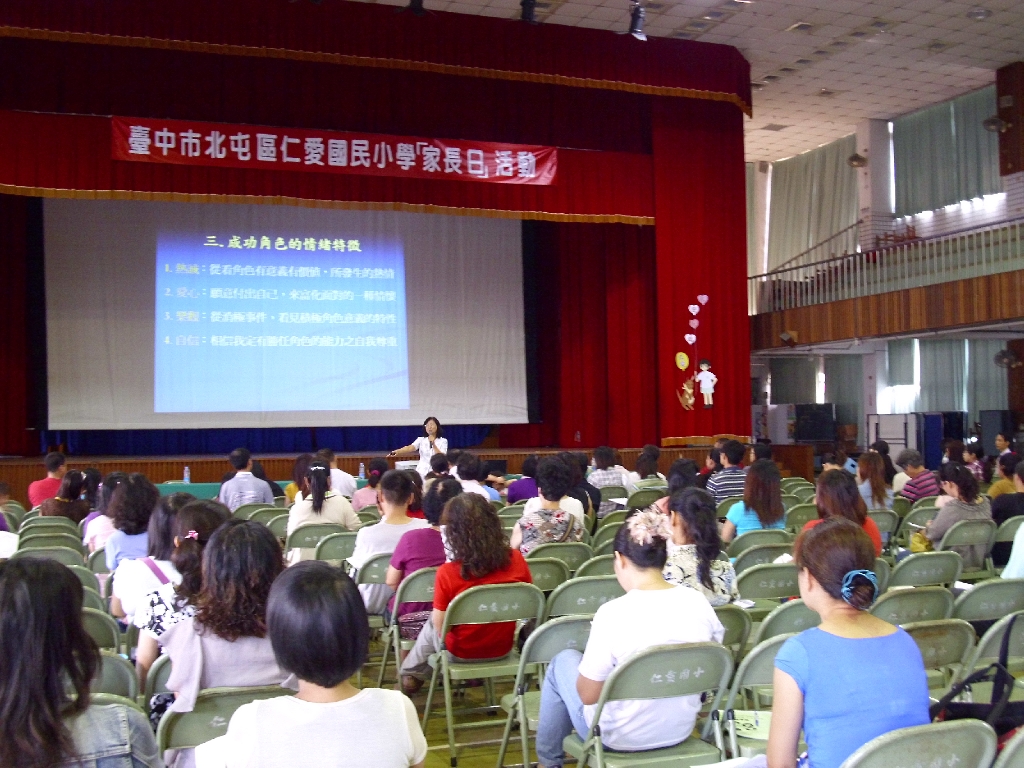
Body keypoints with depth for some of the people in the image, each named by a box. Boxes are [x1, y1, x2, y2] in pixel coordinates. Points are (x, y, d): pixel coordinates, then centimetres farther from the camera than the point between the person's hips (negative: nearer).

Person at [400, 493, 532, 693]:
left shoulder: (447, 573, -27)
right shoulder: (515, 559, -18)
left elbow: (439, 624, -18)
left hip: (462, 652, -3)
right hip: (502, 647, 3)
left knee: (431, 626, 30)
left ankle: (411, 674, 50)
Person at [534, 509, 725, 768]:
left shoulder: (614, 613, -26)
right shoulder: (699, 602, -11)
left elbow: (587, 695, -17)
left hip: (620, 738, -5)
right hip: (681, 730, 5)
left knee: (564, 661, 23)